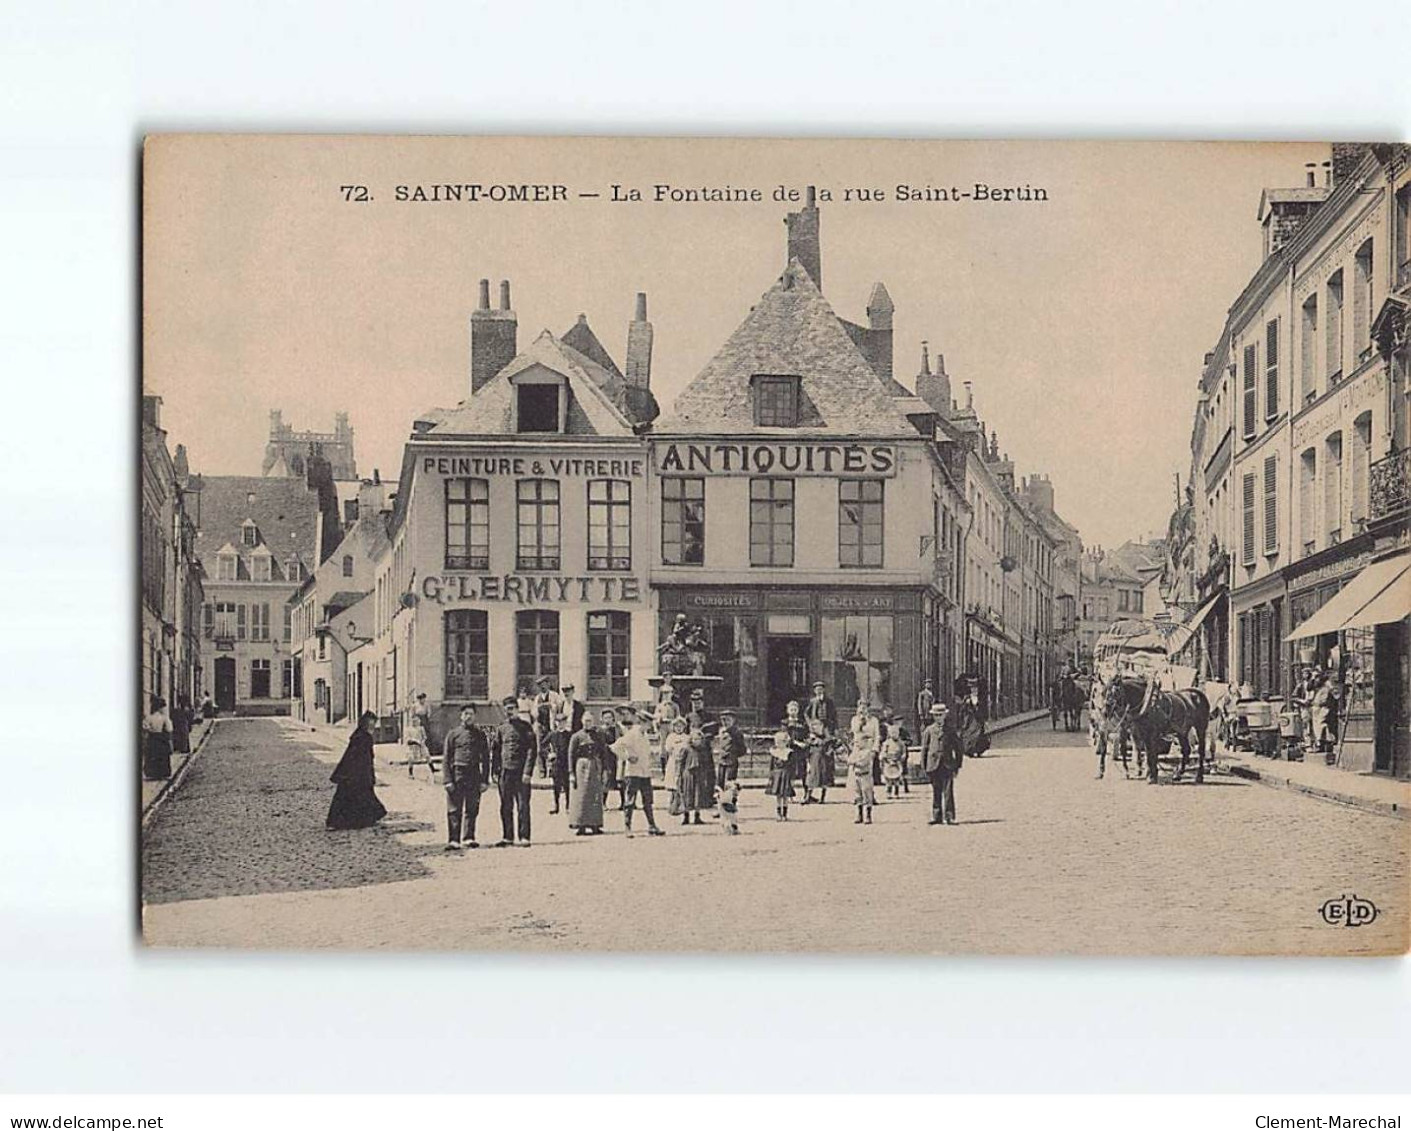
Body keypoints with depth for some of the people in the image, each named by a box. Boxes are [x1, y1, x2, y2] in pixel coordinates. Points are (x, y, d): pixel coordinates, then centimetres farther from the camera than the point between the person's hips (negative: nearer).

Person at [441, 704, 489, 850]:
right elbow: (446, 759, 2)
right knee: (454, 810, -2)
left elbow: (485, 758, 11)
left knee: (472, 809, 4)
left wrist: (484, 780, 3)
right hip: (457, 774, -2)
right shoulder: (453, 734, 5)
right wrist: (447, 780, -7)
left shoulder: (480, 735, 10)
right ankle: (453, 840, -1)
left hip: (474, 775, 2)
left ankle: (468, 838, 12)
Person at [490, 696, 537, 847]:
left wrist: (528, 772, -11)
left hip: (520, 771, -4)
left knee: (522, 806, -3)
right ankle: (507, 837, 13)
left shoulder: (525, 726, 0)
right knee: (505, 807, 6)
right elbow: (494, 750, 16)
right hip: (505, 771, 4)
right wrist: (495, 771, 8)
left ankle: (524, 837, -1)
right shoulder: (502, 728, 12)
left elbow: (532, 749, -4)